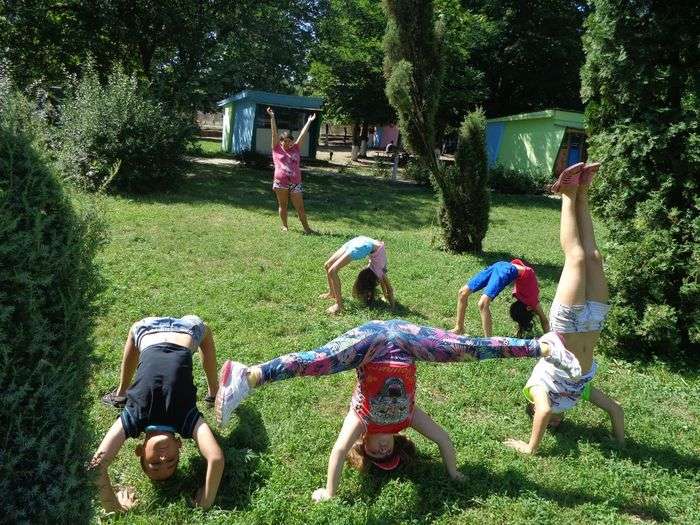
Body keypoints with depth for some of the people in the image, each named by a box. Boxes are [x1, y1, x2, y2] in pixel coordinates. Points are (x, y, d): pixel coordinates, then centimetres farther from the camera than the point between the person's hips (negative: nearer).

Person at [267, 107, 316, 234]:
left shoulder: (296, 149, 11)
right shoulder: (277, 149, 6)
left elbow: (302, 135, 11)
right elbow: (274, 133, 0)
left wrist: (309, 122, 13)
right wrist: (272, 117, -5)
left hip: (295, 183, 1)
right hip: (280, 182, -1)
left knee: (300, 207, 2)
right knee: (282, 205, 9)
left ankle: (306, 227, 7)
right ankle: (284, 226, 22)